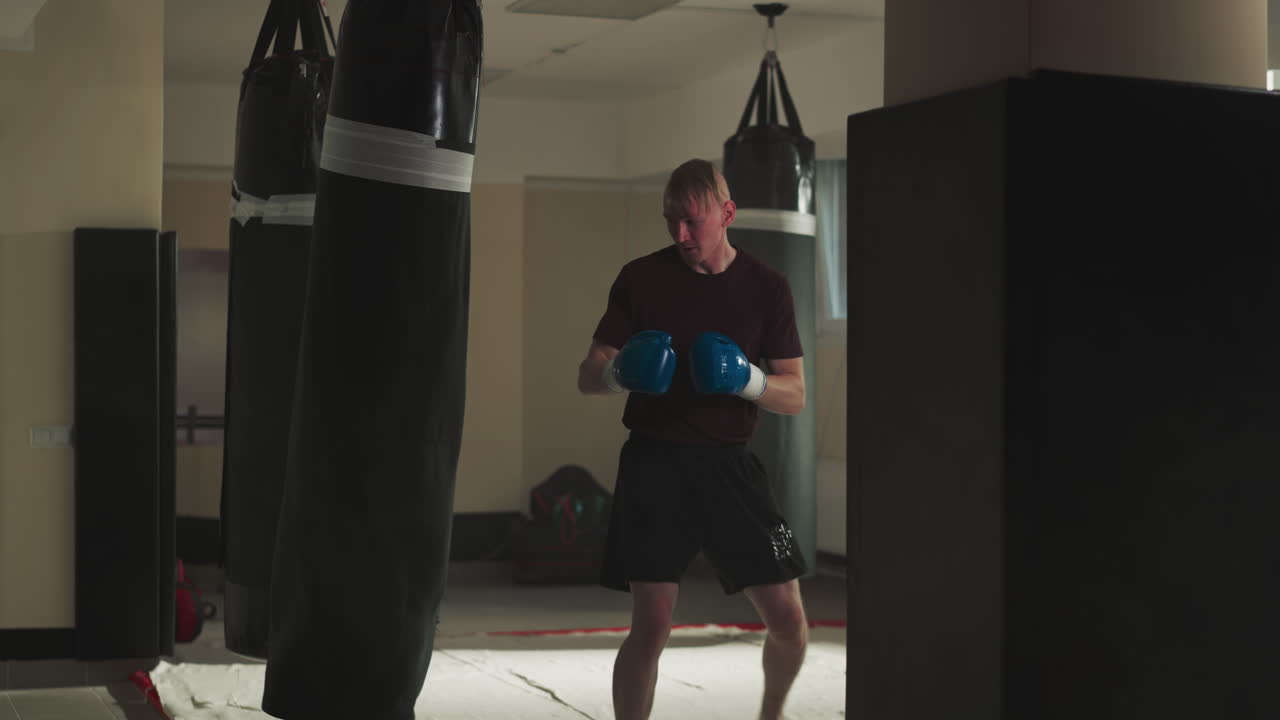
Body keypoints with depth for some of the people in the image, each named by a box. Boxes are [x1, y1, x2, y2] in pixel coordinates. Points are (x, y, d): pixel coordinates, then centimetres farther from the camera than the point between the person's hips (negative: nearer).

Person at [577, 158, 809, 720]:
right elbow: (587, 378, 2)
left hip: (729, 464, 2)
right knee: (651, 626, -10)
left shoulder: (767, 287, 3)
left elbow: (795, 396, 3)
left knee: (789, 620, 2)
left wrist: (746, 378, -18)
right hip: (654, 463, -2)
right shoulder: (642, 278, 0)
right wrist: (620, 372, -22)